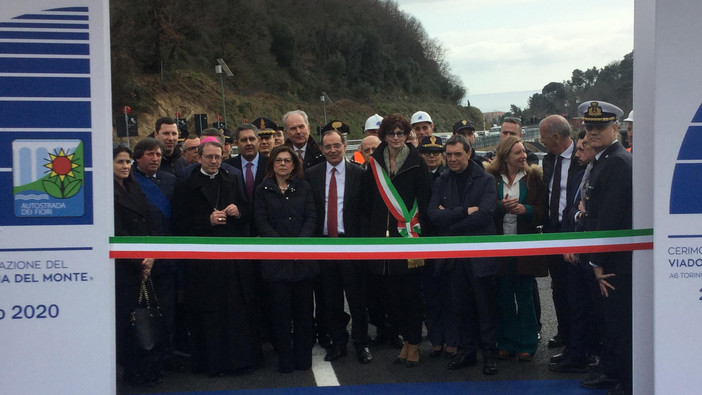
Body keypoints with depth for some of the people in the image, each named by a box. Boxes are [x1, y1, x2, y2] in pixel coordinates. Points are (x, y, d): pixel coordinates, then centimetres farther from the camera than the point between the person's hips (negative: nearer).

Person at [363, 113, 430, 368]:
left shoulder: (416, 163, -2)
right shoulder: (375, 163, 7)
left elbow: (424, 200, -2)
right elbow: (369, 201, 10)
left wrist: (417, 231, -7)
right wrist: (373, 230, 6)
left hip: (409, 237, -3)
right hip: (383, 237, 3)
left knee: (411, 292, 1)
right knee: (391, 292, 6)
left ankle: (414, 344, 14)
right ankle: (407, 340, 20)